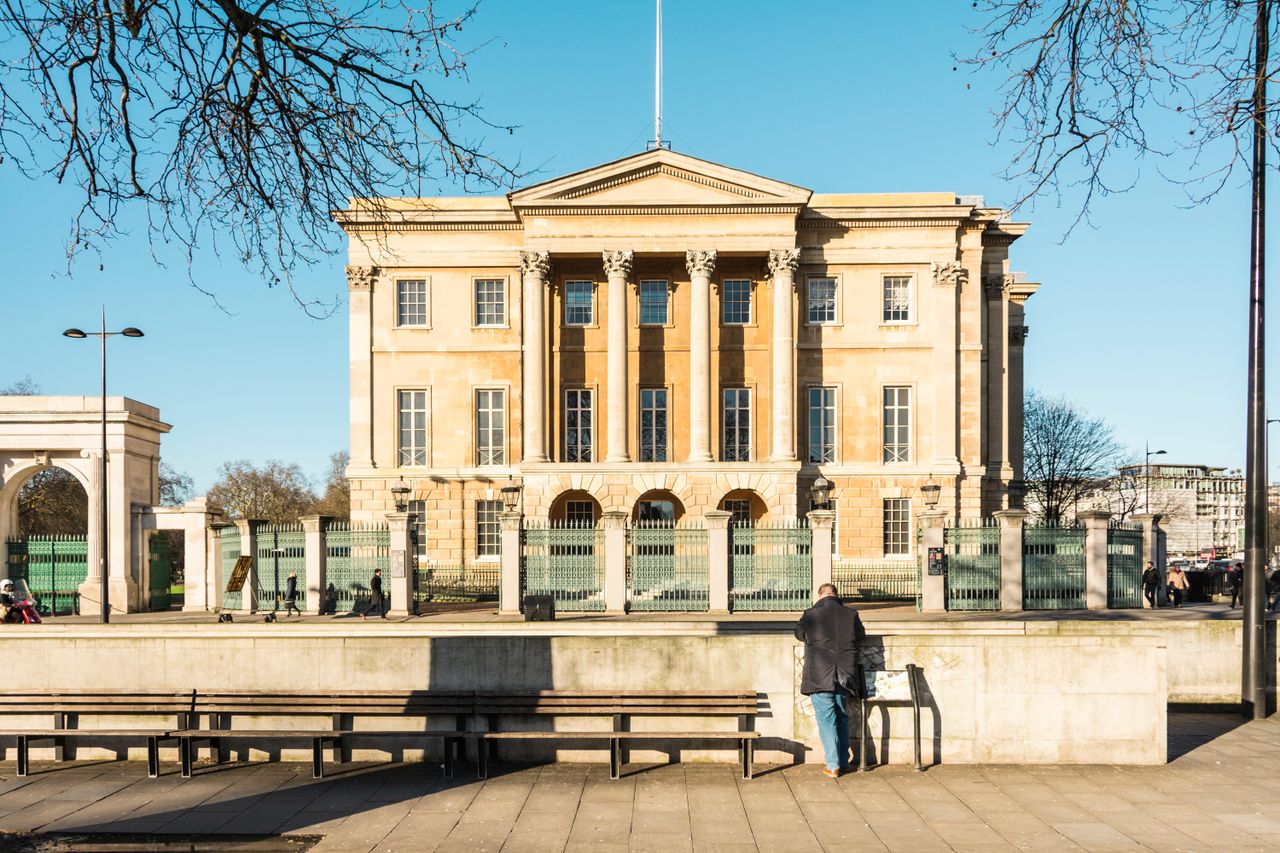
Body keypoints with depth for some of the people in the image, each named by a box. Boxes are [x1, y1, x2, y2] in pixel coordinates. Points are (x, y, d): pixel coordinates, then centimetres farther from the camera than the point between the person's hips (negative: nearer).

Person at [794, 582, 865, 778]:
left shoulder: (811, 615, -10)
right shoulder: (851, 614, -2)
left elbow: (799, 634, 9)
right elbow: (860, 635, 17)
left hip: (819, 678, -3)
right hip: (844, 677, 4)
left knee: (826, 720, 2)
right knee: (842, 718, 17)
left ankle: (833, 766, 2)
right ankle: (843, 762, 26)